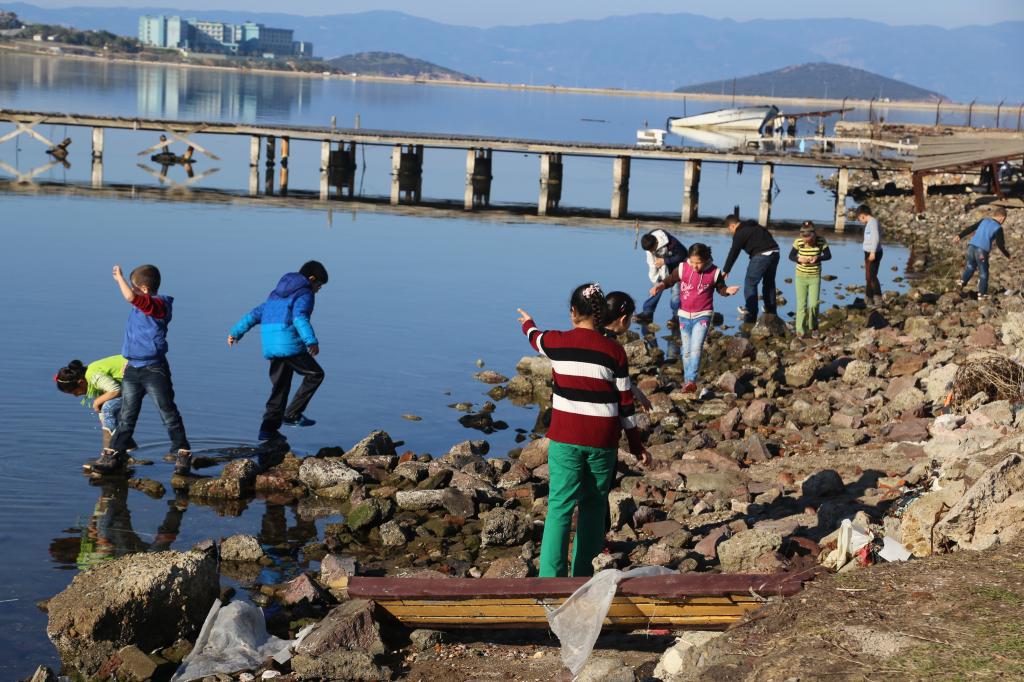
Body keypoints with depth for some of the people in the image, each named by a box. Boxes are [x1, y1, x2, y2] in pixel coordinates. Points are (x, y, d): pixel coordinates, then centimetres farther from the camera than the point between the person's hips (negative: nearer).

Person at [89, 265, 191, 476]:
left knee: (169, 414, 0)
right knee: (126, 416, 9)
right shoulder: (141, 306, 15)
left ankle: (183, 454, 8)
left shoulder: (157, 304, -15)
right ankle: (113, 456, 10)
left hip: (154, 370, -9)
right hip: (133, 369, 9)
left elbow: (130, 296, -33)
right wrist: (130, 360, 22)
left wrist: (119, 277, -18)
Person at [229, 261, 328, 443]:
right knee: (315, 374, 5)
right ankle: (292, 414, -1)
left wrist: (236, 332, 28)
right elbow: (300, 317, -18)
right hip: (290, 344, -8)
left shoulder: (278, 294, 26)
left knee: (280, 387, 13)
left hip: (270, 346, 8)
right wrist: (311, 341, -29)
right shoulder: (305, 293, 1)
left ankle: (268, 428, 7)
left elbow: (256, 313, 25)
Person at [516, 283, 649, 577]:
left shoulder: (557, 342, -3)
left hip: (565, 438, -1)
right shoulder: (614, 351, -2)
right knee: (594, 504, 15)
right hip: (602, 441, 1)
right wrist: (636, 445, 11)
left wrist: (527, 323, 47)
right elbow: (625, 401, 2)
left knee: (560, 505, -1)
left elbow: (537, 338, 23)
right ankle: (582, 571, 20)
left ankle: (550, 575, -11)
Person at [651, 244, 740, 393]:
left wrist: (728, 290, -18)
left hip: (703, 315, -3)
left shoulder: (714, 273, -10)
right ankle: (687, 380, 22)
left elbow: (720, 289, 4)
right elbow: (669, 280, 2)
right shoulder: (682, 269, -8)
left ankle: (692, 381, -21)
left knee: (696, 348, -17)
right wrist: (659, 285, -18)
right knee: (686, 351, 10)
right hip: (684, 315, 3)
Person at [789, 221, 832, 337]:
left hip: (815, 277, 0)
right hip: (801, 276, 0)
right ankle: (801, 330, 11)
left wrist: (818, 258, -23)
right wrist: (799, 259, -24)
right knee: (801, 305, 1)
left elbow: (828, 255, -4)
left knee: (814, 304, -2)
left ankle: (812, 325, 24)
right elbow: (791, 256, -3)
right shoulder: (798, 242, -15)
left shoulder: (821, 241, -15)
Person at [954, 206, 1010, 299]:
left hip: (972, 246, 4)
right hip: (982, 251, -4)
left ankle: (963, 280, 5)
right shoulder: (998, 228, -1)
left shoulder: (984, 221, 13)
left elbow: (970, 228, 12)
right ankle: (982, 293, 11)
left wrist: (959, 236, 17)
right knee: (983, 272, 9)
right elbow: (1000, 245, -2)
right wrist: (1007, 255, 12)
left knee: (970, 266, 25)